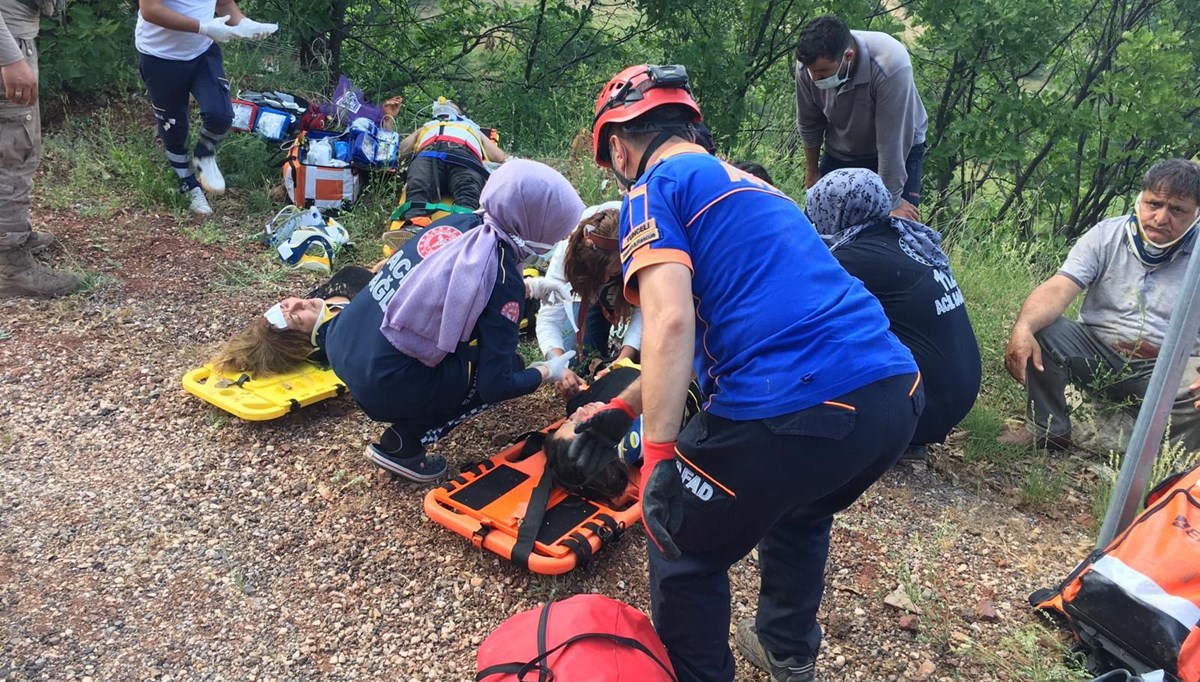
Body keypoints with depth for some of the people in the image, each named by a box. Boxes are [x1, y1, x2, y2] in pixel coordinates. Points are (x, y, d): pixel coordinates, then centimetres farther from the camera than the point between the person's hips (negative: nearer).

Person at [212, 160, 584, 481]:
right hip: (382, 387, -7)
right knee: (506, 372, 9)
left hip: (342, 347, 7)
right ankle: (403, 442, 6)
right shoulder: (503, 277, -17)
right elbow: (495, 384, -13)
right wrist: (549, 371, 4)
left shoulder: (457, 221, 2)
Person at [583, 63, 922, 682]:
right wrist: (623, 409, 40)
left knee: (682, 541, 17)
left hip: (794, 410, -9)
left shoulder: (656, 189, 4)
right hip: (896, 394, 9)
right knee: (801, 512, 37)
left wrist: (658, 454, -12)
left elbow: (671, 324, -14)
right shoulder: (747, 184, 29)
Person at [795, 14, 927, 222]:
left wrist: (892, 200, -26)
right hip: (840, 154, 4)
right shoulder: (808, 64, -23)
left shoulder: (890, 65, -36)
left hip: (899, 152, -3)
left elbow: (891, 141, -31)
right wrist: (812, 171, 7)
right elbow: (809, 123, -5)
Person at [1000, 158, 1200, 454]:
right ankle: (1048, 429, -6)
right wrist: (1023, 327, -38)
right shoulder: (1107, 235, -2)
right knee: (1038, 330, -23)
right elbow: (1057, 289, -16)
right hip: (1096, 354, 1)